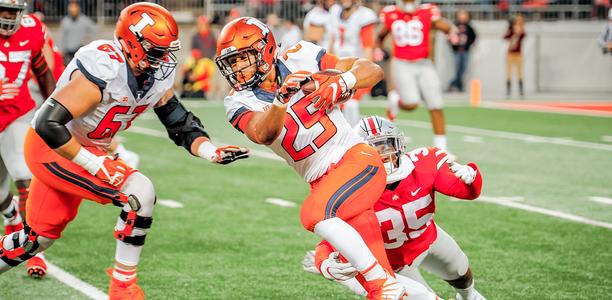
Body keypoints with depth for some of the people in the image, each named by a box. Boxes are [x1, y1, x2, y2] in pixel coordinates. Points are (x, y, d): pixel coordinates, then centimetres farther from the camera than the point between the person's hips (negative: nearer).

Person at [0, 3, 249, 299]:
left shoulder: (157, 76, -5)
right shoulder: (105, 70, -31)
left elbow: (180, 123, 2)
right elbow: (48, 124, -33)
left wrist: (211, 151, -17)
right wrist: (94, 164, -27)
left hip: (86, 151, 9)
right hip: (52, 149, -9)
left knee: (39, 237, 18)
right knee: (139, 193, -21)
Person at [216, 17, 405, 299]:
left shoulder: (299, 58, -5)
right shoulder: (240, 102, 0)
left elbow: (373, 70, -4)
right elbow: (262, 135, -23)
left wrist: (340, 83, -23)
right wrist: (281, 99, -40)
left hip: (356, 157, -4)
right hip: (322, 181, 5)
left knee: (313, 213, -29)